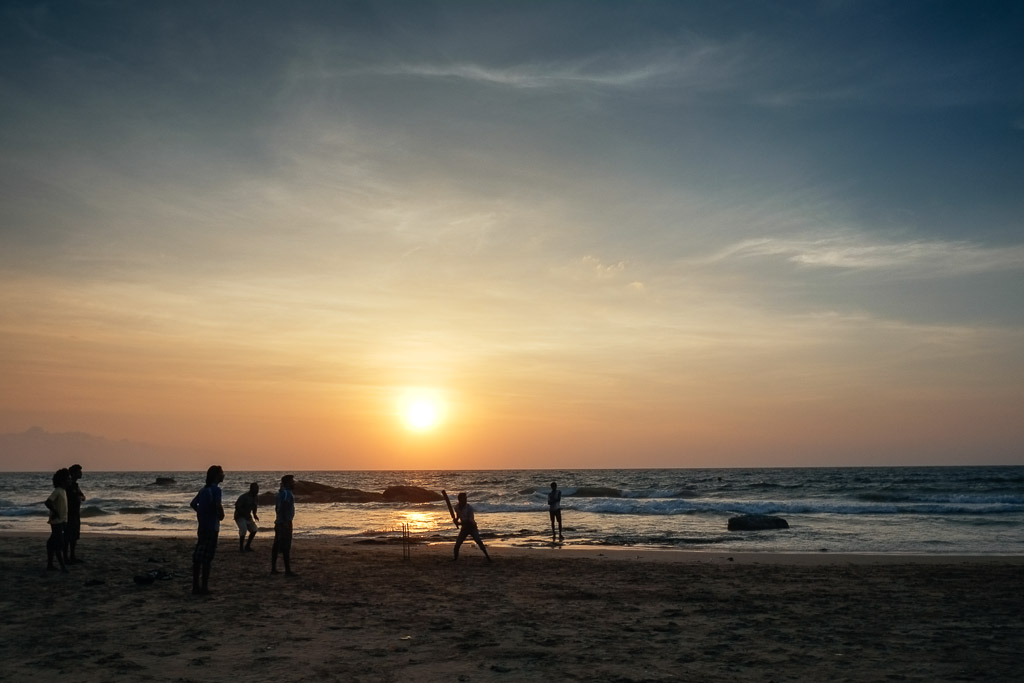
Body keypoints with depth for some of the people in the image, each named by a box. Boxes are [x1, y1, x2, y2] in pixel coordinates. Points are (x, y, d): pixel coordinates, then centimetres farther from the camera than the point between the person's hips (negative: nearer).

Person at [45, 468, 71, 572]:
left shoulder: (63, 491, 12)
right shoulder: (57, 491, -17)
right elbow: (47, 502, -27)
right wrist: (55, 513, -19)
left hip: (62, 521, 9)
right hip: (57, 521, -9)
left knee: (52, 544, 13)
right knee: (59, 544, -8)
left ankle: (50, 565, 19)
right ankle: (63, 565, -8)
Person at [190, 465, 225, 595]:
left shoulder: (203, 489, 13)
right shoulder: (216, 489, -12)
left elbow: (193, 504, 18)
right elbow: (218, 506, -26)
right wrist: (221, 515, -6)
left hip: (202, 526, 8)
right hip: (211, 527, -8)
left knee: (198, 557, 10)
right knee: (207, 558, -3)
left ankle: (195, 586, 15)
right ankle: (204, 587, 0)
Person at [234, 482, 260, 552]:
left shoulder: (254, 497, 2)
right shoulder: (244, 497, -23)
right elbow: (237, 507, -25)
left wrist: (254, 514, 2)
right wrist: (246, 514, -29)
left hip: (247, 517, 8)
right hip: (240, 516, -8)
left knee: (254, 529, 3)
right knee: (243, 530, -24)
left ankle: (247, 546, 17)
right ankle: (241, 548, -9)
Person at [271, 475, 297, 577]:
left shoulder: (281, 493, 15)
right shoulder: (286, 493, -16)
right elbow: (283, 508, -25)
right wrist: (286, 522, -27)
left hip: (279, 522, 10)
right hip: (285, 522, -10)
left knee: (276, 545, 11)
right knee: (286, 547, -9)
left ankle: (273, 568, 16)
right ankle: (288, 570, -9)